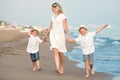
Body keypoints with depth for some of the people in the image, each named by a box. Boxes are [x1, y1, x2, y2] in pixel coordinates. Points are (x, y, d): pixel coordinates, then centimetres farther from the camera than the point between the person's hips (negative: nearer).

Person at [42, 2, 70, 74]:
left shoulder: (63, 16, -3)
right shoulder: (53, 17, 15)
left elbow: (65, 27, -10)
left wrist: (68, 35, -23)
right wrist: (46, 35, 28)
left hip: (60, 35, -4)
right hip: (53, 35, 4)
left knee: (61, 53, 4)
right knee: (56, 52, -14)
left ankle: (62, 68, 21)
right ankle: (58, 68, -24)